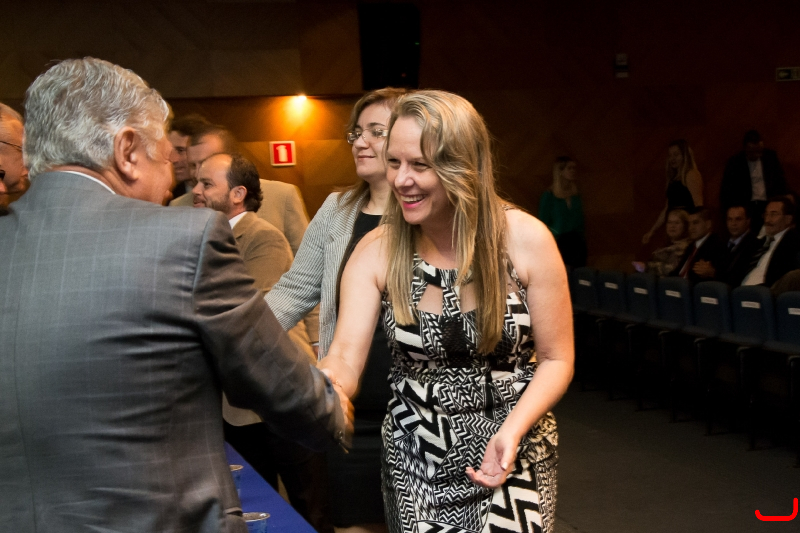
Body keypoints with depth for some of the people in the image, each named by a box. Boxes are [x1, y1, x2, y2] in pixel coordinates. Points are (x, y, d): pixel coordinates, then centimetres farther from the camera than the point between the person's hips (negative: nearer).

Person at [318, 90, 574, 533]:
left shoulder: (526, 240, -14)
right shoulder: (376, 252, -10)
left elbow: (556, 359, -6)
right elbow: (344, 362, -16)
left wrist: (512, 431, -22)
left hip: (514, 455, -1)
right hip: (417, 462, 1)